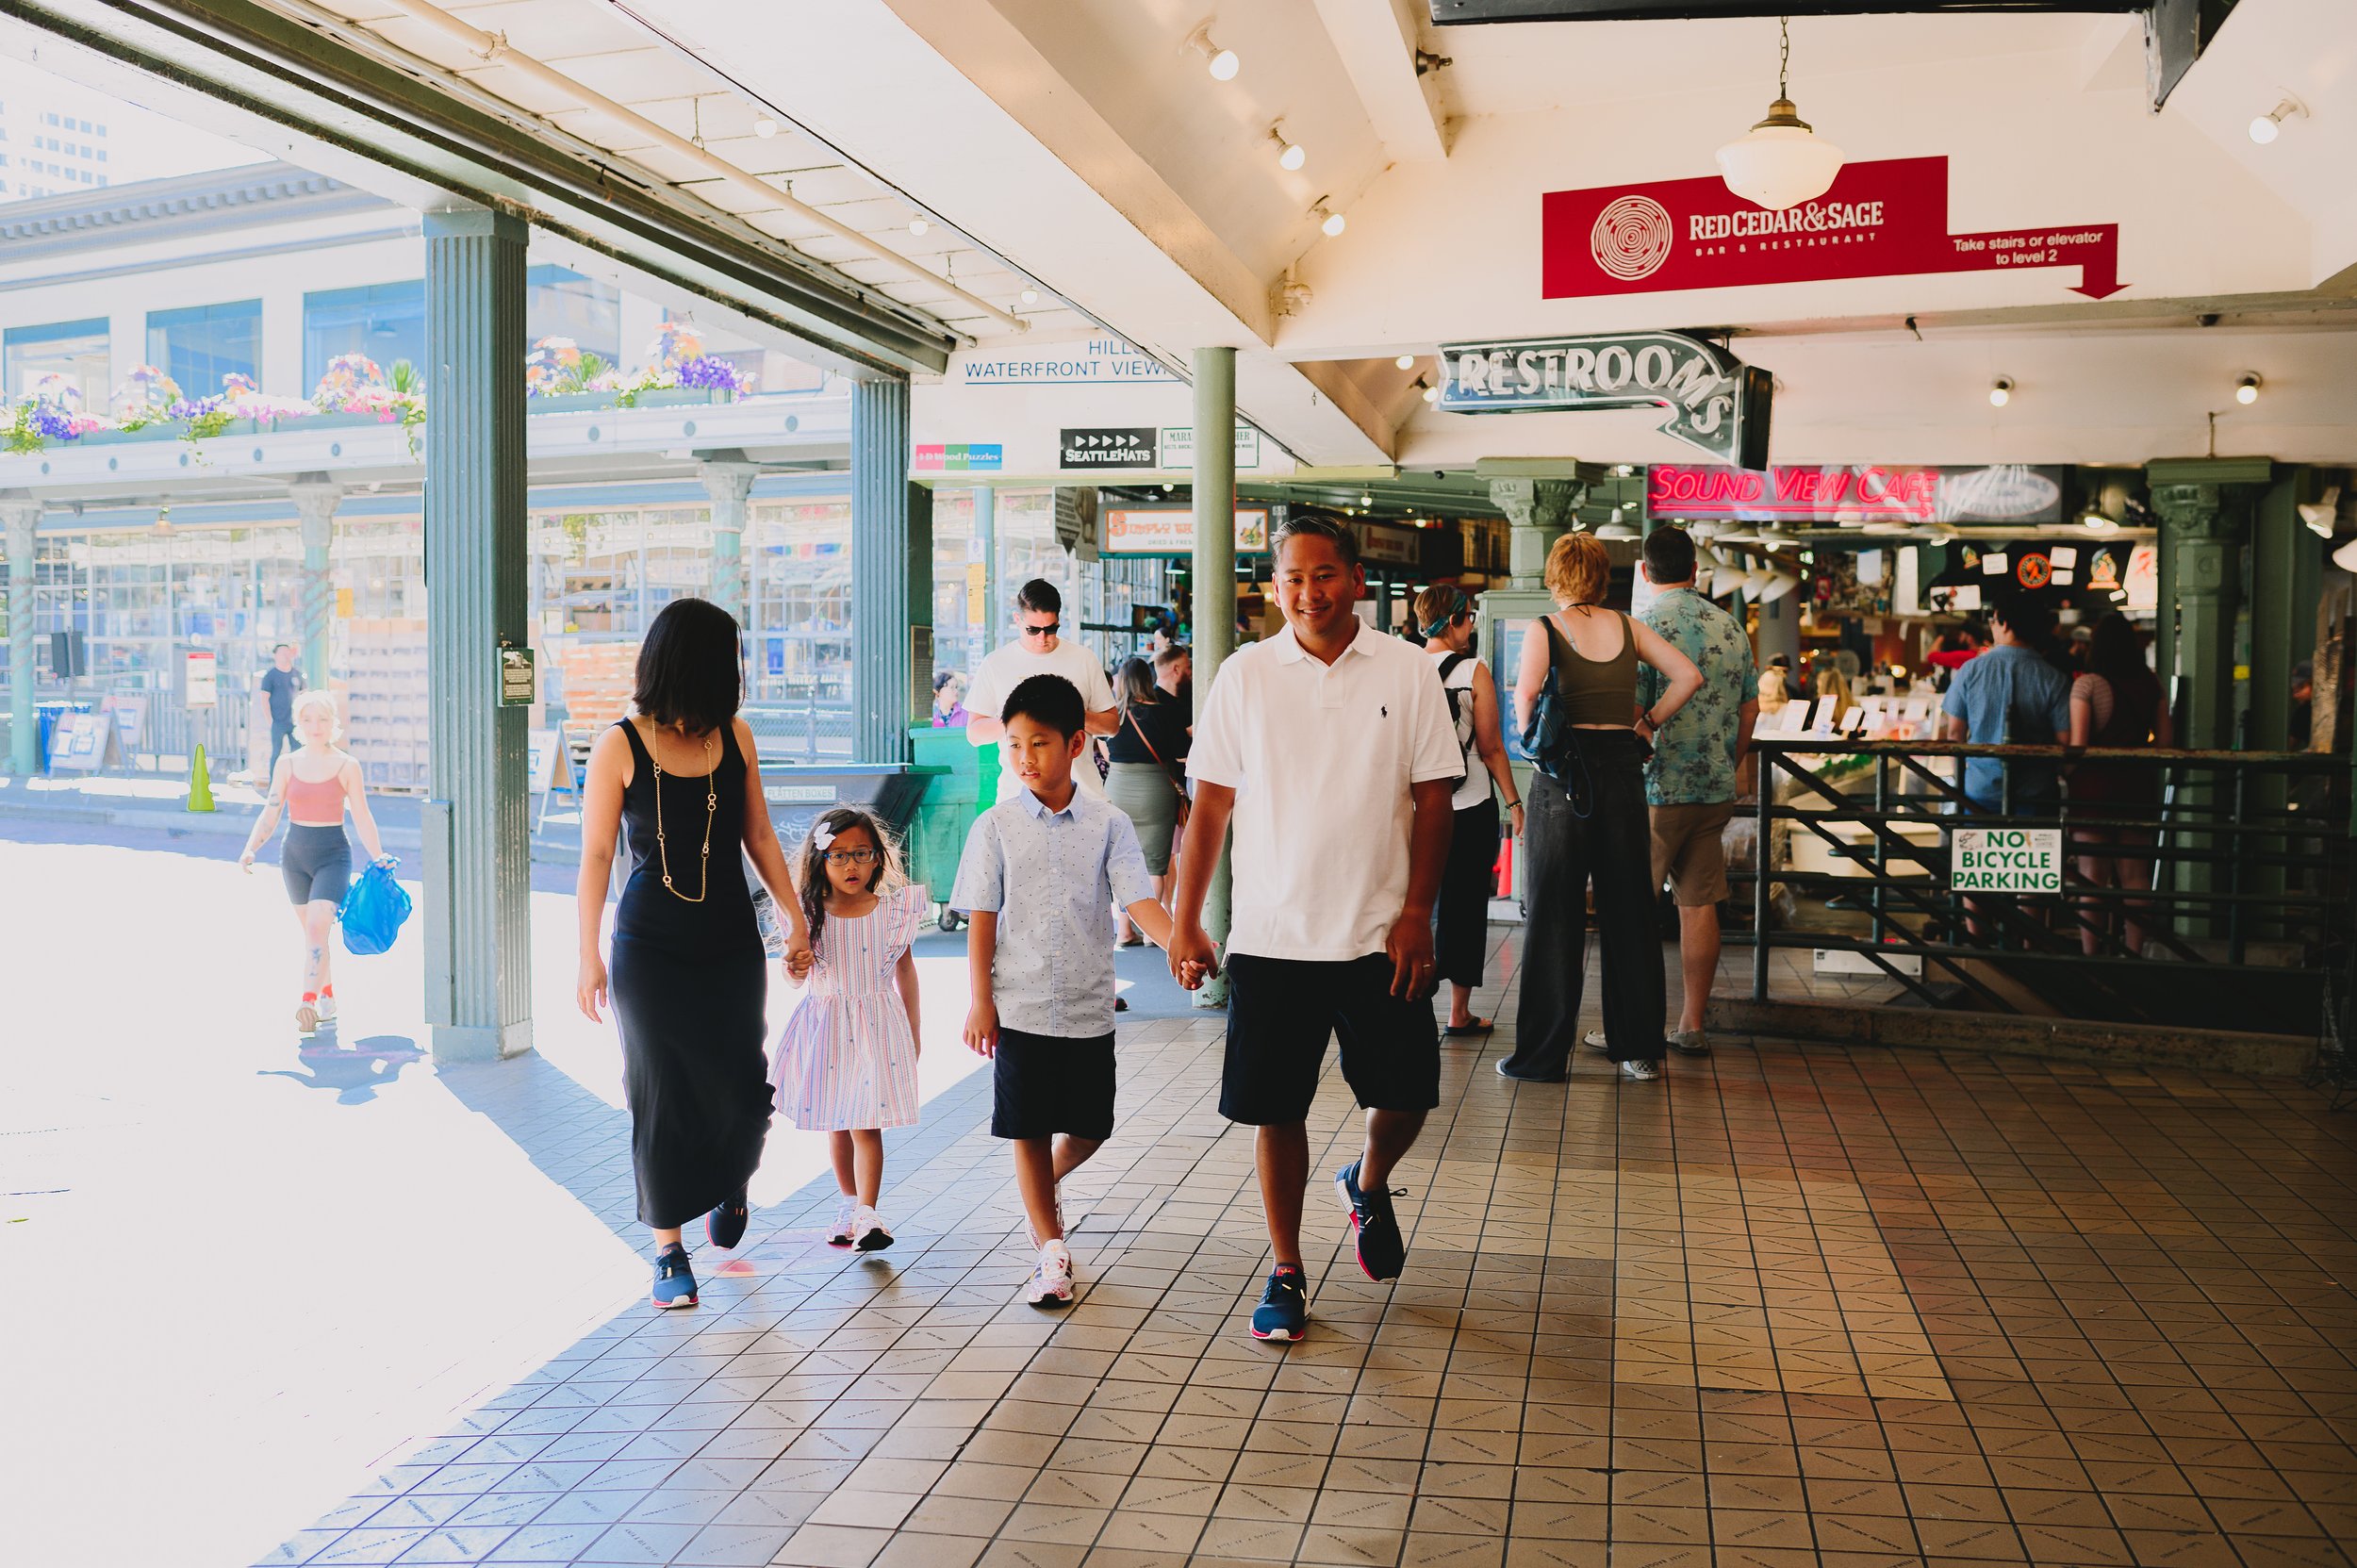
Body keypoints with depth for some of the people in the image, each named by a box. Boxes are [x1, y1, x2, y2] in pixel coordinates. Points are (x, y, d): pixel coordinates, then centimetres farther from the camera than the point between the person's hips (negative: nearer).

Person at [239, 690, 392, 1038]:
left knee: (317, 927, -18)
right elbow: (270, 814, 5)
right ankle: (327, 998, 27)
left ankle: (309, 1002, -20)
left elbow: (363, 819, -3)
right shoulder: (286, 764, 3)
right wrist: (251, 848, -8)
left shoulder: (347, 766, -4)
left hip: (333, 854, -4)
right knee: (310, 931, 13)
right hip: (294, 853, 4)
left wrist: (378, 856, -14)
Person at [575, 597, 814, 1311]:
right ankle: (669, 1250, 18)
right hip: (650, 947, -3)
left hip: (731, 941, 3)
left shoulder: (735, 736, 3)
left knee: (740, 1090, 2)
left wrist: (796, 918, 10)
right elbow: (596, 856, -6)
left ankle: (730, 1184, 36)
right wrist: (589, 957, -7)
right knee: (662, 1096, 3)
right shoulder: (619, 748, -8)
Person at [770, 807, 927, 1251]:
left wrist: (913, 1029, 13)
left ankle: (867, 1214, -8)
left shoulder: (894, 910, -4)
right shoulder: (811, 915, -3)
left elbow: (905, 968, 7)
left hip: (878, 1023, -2)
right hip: (826, 1025, 2)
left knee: (866, 1124, -9)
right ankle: (849, 1202, 28)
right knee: (836, 1125, 12)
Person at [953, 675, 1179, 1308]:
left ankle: (1043, 1184, 42)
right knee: (1028, 1133, 4)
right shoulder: (997, 826, -1)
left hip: (1088, 1006, 1)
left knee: (1090, 1129, 10)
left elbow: (1139, 900, -10)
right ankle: (1050, 1252, 17)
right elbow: (982, 918, 0)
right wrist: (981, 1001, -5)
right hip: (1019, 1006, -1)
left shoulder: (1109, 825, -1)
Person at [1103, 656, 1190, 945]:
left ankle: (1125, 931, 10)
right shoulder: (1166, 710, -6)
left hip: (1117, 788, 2)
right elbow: (1181, 756, -3)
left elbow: (1107, 752, 10)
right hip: (1155, 789, -2)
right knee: (1154, 864, 7)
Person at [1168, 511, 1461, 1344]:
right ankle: (1286, 1273, 23)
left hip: (1380, 934, 0)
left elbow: (1434, 798, 2)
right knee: (1275, 1110, 5)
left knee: (1405, 1097, 6)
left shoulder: (1407, 672, 0)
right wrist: (1185, 921, 0)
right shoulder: (1244, 675, 0)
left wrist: (1417, 911, -5)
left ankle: (1368, 1185, 40)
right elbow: (1211, 802, 2)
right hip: (1271, 935, 0)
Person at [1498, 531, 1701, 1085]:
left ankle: (1544, 1054, 7)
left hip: (1564, 774, -3)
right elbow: (1689, 675, 3)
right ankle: (1638, 1048, 19)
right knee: (1629, 911, 12)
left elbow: (1526, 693, -19)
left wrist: (1530, 737, -1)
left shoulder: (1544, 630, -4)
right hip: (1624, 769, 3)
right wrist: (1647, 723, 9)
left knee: (1554, 914, 3)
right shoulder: (1628, 627, 7)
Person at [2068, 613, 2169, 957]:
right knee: (2135, 876, 11)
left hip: (2094, 786, -4)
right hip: (2139, 787, 4)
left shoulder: (2086, 684, -9)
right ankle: (2134, 952, 15)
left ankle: (2090, 954, 3)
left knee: (2093, 876, 1)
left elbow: (2077, 744, -13)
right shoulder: (2151, 684, 5)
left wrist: (2067, 775, -1)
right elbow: (2164, 739, 8)